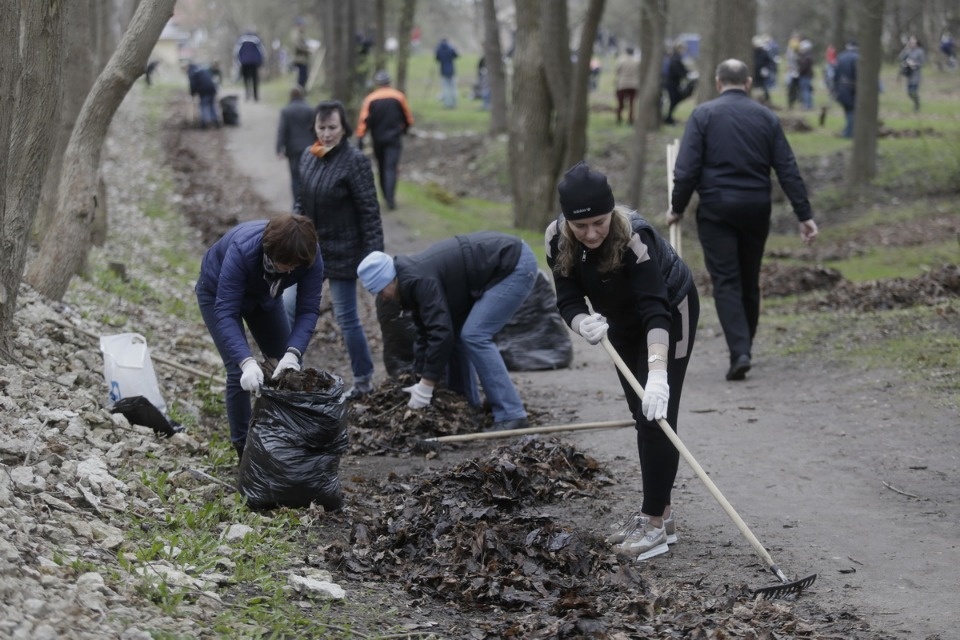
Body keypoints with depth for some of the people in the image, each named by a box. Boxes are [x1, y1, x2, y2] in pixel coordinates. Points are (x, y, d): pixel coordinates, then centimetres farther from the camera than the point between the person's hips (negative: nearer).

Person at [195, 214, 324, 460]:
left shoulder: (309, 256, -32)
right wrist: (247, 362, -55)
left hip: (263, 297, 5)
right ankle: (243, 447, 0)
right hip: (218, 293, -4)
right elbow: (225, 312, -44)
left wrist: (293, 354, -45)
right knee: (239, 372, -15)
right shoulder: (242, 249, -43)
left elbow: (308, 310, -28)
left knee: (289, 367, 3)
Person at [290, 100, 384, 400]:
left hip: (341, 252, -7)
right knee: (289, 307, 8)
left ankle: (364, 380, 18)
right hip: (310, 248, 7)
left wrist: (374, 256, -19)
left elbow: (370, 211, -17)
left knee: (346, 317, 2)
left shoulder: (355, 161, -17)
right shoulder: (308, 156, 2)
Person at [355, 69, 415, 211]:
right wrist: (404, 128, 25)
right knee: (391, 167, -6)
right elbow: (408, 118, 5)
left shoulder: (370, 99, -3)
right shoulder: (399, 97, -3)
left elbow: (364, 120, -10)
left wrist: (360, 138, -11)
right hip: (394, 138, -1)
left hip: (378, 138, 1)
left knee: (381, 167, 17)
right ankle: (390, 198, -20)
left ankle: (386, 196, 26)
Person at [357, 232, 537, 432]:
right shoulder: (412, 277, 9)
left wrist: (425, 387, -20)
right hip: (500, 270, 10)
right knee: (457, 333, 11)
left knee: (474, 336, -15)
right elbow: (425, 333, 16)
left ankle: (511, 415, -14)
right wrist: (421, 383, 15)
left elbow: (441, 332, -25)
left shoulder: (419, 280, -21)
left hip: (516, 264, -10)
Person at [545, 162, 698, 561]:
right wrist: (584, 323, -45)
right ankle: (660, 513, 18)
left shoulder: (635, 237, -39)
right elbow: (569, 300, -21)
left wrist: (658, 372, -56)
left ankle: (654, 523, -10)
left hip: (671, 311, -6)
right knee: (642, 418, 10)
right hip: (623, 319, 6)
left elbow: (655, 309, -45)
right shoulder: (558, 239, -23)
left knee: (656, 416, -12)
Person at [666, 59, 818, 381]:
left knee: (726, 282, -3)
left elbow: (687, 169, -9)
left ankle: (739, 352, -17)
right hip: (756, 208, 3)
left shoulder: (704, 114, -3)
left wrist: (677, 207, 3)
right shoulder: (766, 117, 5)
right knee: (750, 282, 16)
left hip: (716, 209, -3)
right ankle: (744, 348, 27)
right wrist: (804, 214, 3)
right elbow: (788, 170, 2)